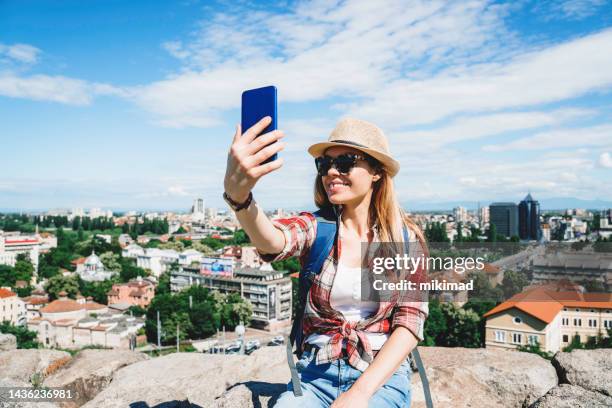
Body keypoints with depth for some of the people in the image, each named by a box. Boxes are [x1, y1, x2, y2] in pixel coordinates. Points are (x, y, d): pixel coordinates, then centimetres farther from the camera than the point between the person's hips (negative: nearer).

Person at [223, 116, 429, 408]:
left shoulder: (406, 238, -3)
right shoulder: (314, 227, -4)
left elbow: (410, 323, -6)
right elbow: (271, 241, -26)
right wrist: (238, 193, -48)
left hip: (381, 377, -1)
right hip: (315, 375, 1)